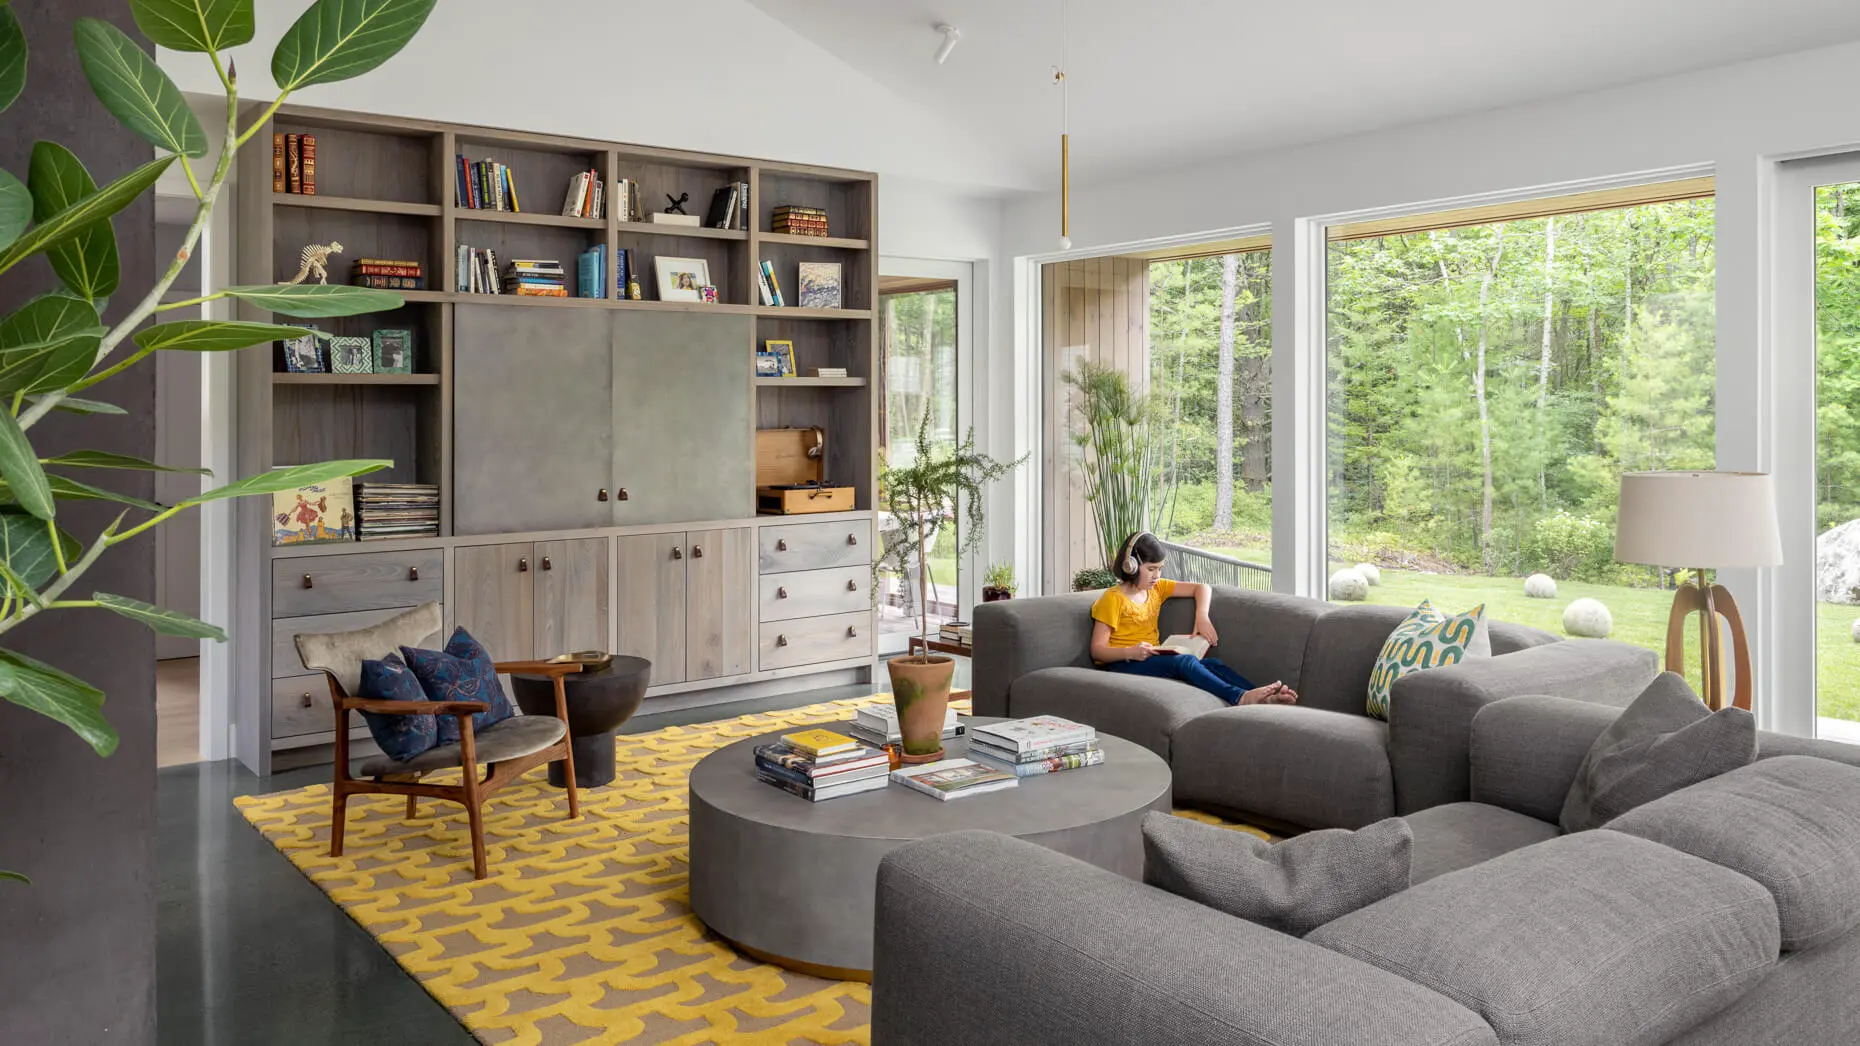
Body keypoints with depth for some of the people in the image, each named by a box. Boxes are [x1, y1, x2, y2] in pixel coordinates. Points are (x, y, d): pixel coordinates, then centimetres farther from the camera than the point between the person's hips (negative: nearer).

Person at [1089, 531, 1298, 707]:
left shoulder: (1157, 588, 16)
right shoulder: (1113, 599, -6)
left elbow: (1202, 588, 20)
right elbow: (1097, 650, -10)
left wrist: (1202, 617, 0)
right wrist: (1130, 652, -27)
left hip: (1153, 659, 7)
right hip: (1123, 665, -7)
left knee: (1212, 663, -19)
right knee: (1185, 661, -33)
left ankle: (1264, 698, -38)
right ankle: (1239, 697, -49)